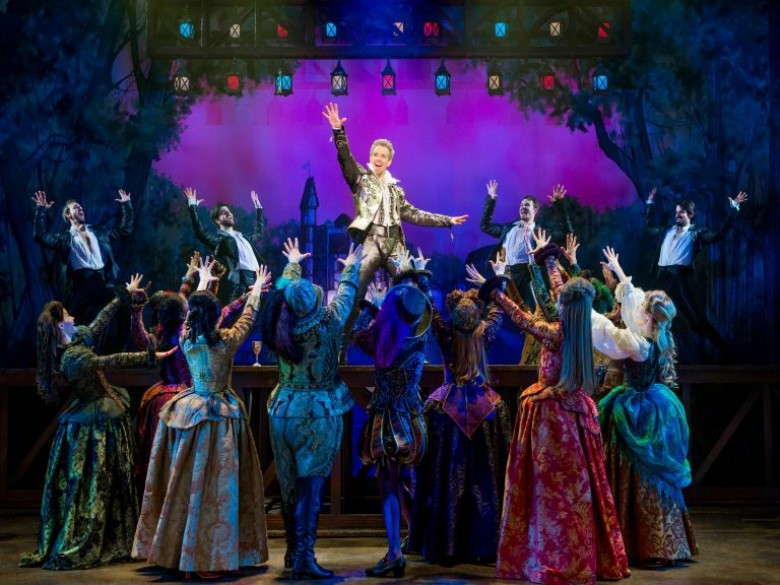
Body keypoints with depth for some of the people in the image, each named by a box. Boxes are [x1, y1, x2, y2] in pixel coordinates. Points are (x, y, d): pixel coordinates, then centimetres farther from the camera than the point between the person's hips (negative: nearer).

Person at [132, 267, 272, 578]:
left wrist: (202, 287, 37)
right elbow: (247, 316, 6)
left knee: (184, 484, 10)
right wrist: (257, 289, 24)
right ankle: (209, 557, 1)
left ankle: (176, 549, 20)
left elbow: (194, 314, 20)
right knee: (214, 486, -2)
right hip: (219, 415, -5)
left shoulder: (186, 339, -2)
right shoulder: (227, 340, -12)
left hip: (190, 411, 5)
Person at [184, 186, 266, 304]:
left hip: (256, 282, 7)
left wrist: (258, 208, 46)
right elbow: (200, 232, -12)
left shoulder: (242, 237, 27)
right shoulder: (218, 238, 5)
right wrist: (192, 206, -13)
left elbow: (259, 231, 45)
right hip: (238, 283, -7)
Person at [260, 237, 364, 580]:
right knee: (311, 485, -4)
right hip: (318, 413, -5)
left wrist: (292, 265, 34)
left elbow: (282, 293, 16)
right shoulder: (328, 324, -13)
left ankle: (292, 551, 25)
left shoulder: (280, 326, -3)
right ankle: (304, 558, -7)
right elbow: (346, 297, 5)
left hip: (284, 410, 5)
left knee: (290, 484, 13)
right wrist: (351, 269, 24)